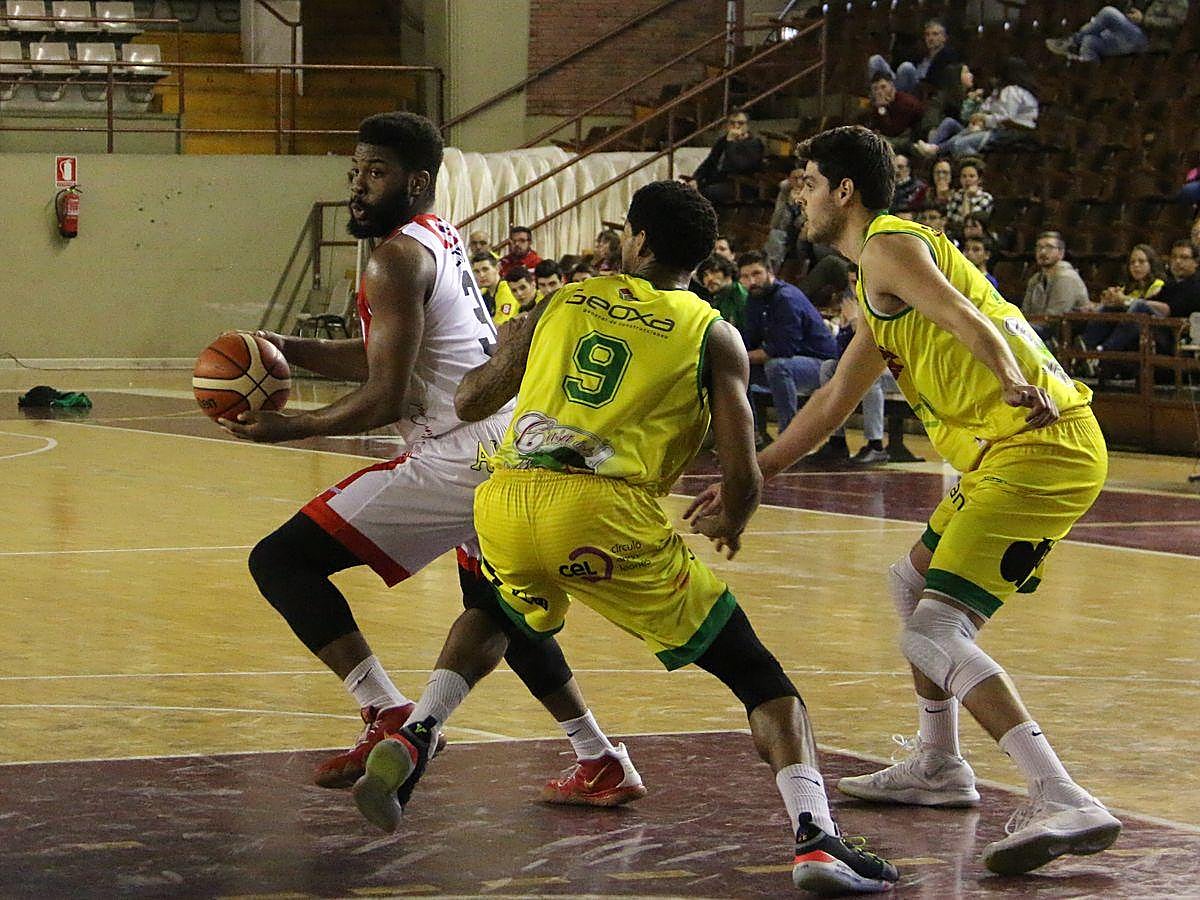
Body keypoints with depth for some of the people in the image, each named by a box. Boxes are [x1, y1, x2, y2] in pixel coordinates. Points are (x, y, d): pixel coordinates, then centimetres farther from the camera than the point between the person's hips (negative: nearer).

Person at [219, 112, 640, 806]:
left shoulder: (400, 258, -12)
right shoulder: (442, 239, 18)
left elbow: (387, 397, -16)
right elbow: (387, 358, 27)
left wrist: (290, 428, -4)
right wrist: (293, 351, 16)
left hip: (458, 461, -10)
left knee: (281, 560, -8)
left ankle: (390, 718, -12)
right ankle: (602, 763, 33)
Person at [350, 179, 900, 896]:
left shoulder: (559, 305, 22)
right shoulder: (713, 334, 13)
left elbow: (468, 403, 32)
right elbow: (744, 477, 5)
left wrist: (508, 342, 53)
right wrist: (730, 529, 28)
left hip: (506, 500, 4)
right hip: (607, 514, -3)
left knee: (497, 612, 39)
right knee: (759, 675, 8)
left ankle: (413, 739, 17)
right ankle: (816, 837, -11)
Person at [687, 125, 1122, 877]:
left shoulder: (889, 248, -7)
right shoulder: (878, 288, 25)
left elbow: (972, 324, -25)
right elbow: (834, 402, 34)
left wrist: (1012, 380, -45)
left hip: (1041, 446, -10)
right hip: (1013, 452, 10)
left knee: (933, 631, -18)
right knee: (914, 583, 27)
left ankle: (1065, 805, -29)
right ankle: (938, 768, 36)